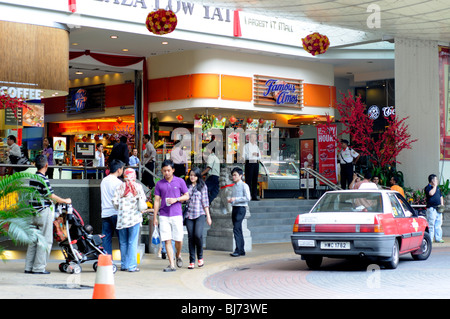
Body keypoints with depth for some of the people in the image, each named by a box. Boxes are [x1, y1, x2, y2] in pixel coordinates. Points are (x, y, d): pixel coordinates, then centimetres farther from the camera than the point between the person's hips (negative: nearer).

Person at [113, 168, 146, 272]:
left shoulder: (120, 187, 3)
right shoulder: (138, 187, -1)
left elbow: (115, 201, -1)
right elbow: (143, 200, -4)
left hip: (122, 218, 2)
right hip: (134, 217, -2)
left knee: (123, 242, 11)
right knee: (133, 242, 0)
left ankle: (124, 265, 14)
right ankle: (132, 266, -2)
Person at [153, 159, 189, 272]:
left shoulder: (180, 181, 4)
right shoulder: (159, 184, 7)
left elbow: (186, 196, 8)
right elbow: (157, 201, 9)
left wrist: (176, 199, -11)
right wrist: (155, 217, 6)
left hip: (176, 215, -1)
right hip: (163, 215, 1)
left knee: (178, 239, 0)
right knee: (167, 240, -3)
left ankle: (178, 255, 31)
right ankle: (171, 265, 0)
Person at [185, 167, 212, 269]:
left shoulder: (202, 186, 6)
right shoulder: (187, 186, 10)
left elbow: (205, 202, 5)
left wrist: (208, 216, 3)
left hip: (200, 214, -2)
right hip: (189, 215, 2)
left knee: (198, 234, -18)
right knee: (191, 237, 0)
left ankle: (200, 257, 3)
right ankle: (192, 261, 6)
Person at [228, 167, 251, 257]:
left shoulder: (244, 186, -6)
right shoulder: (234, 186, 17)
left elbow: (247, 198, -14)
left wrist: (235, 199, -16)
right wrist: (230, 200, 5)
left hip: (241, 208, -8)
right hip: (234, 208, 8)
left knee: (236, 229, -17)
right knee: (238, 230, 9)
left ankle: (238, 250, -18)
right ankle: (242, 250, 13)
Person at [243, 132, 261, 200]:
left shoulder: (256, 146, 19)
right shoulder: (246, 146, 4)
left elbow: (259, 157, 16)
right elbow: (245, 156, -6)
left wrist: (257, 155, -4)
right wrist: (252, 154, -18)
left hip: (256, 163, 5)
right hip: (249, 163, -5)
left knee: (255, 180, 5)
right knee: (248, 180, -8)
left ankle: (254, 196, 8)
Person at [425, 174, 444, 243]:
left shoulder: (437, 187, 18)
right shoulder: (427, 188, -6)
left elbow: (441, 196, 24)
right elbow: (431, 193, -26)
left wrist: (442, 204, 12)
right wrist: (434, 186, -14)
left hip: (438, 208, 7)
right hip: (431, 208, -7)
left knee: (438, 224, 8)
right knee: (431, 224, -6)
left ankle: (438, 238, 14)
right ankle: (430, 239, -3)